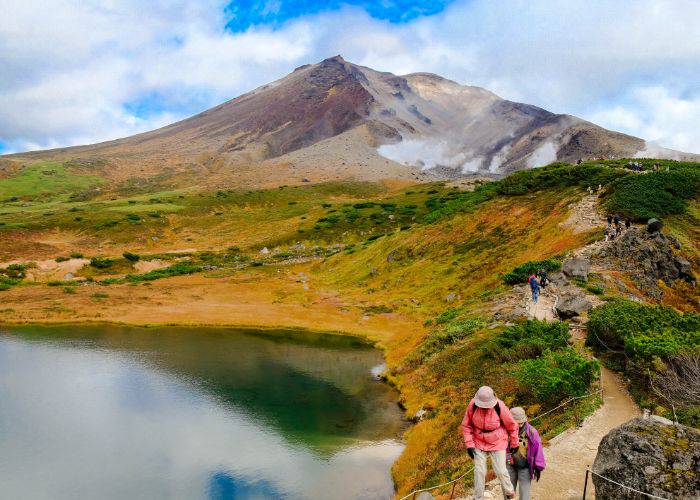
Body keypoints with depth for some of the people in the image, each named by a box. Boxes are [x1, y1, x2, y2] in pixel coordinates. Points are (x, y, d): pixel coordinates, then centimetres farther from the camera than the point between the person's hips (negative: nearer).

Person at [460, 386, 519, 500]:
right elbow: (466, 425, -4)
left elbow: (512, 425, -6)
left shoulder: (500, 407, -24)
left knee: (500, 470, 0)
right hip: (479, 443, 2)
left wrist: (514, 443, 6)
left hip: (497, 443, -2)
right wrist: (469, 445, -7)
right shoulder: (472, 405, -19)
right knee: (479, 471, 2)